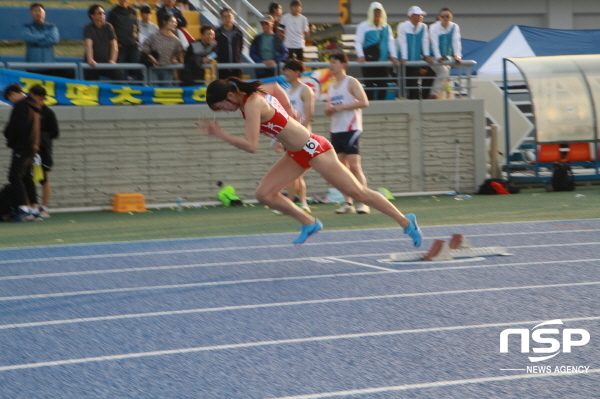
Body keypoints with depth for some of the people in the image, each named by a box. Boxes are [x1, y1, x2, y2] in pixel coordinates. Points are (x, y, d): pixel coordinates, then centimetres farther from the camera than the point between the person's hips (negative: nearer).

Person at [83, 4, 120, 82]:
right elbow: (88, 45, -22)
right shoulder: (88, 28, -6)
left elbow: (114, 45, -3)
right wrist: (90, 59, -39)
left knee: (118, 74, -20)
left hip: (106, 61, 2)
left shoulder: (108, 27, 3)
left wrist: (112, 60, -19)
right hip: (93, 64, -2)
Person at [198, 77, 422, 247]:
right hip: (296, 154, 9)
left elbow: (251, 146, -32)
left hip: (312, 149, -9)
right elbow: (276, 88, 22)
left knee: (357, 192, 0)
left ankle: (406, 222, 12)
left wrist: (220, 134, -26)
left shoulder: (252, 105, -24)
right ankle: (309, 223, 15)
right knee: (264, 194, 0)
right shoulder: (254, 93, 2)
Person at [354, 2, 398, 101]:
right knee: (369, 84, -6)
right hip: (369, 58, -3)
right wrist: (360, 55, -14)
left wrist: (393, 56, -1)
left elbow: (391, 42, 12)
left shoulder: (386, 27, 17)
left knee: (383, 83, -1)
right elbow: (358, 42, 1)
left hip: (383, 59, 3)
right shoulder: (363, 26, 6)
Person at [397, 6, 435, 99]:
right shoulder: (403, 26, -5)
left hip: (417, 60, 3)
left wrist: (426, 56, -12)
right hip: (407, 61, -3)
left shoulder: (423, 27, 5)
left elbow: (425, 41, -1)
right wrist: (404, 58, -20)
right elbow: (402, 42, -12)